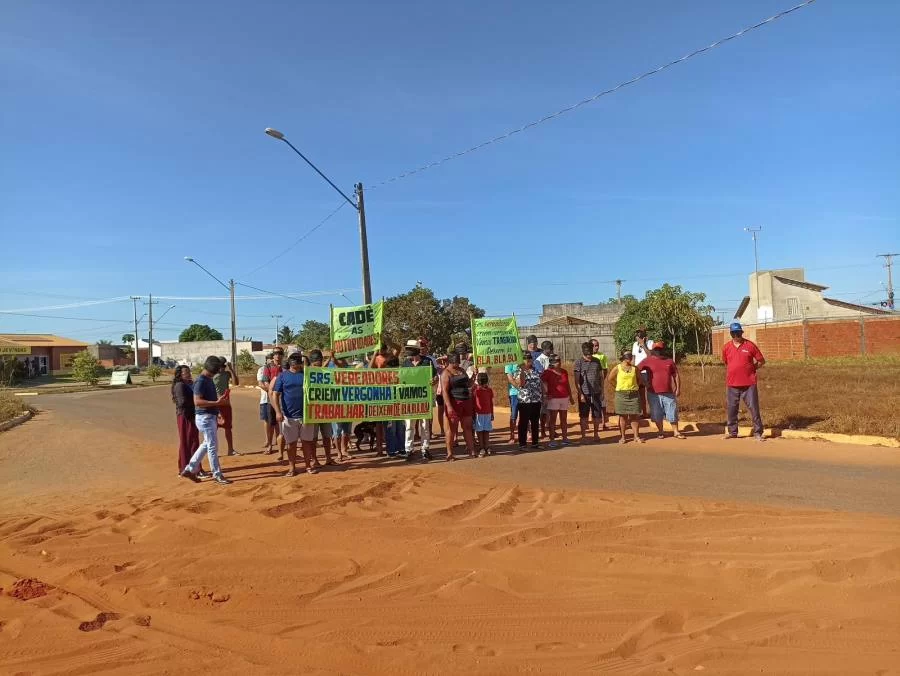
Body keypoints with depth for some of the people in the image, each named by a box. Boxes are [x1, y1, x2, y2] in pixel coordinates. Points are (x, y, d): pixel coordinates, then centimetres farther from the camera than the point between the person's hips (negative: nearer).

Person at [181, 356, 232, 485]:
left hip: (211, 416, 10)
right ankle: (217, 475, 8)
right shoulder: (200, 381, -17)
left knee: (207, 444, 18)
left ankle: (190, 469, 26)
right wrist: (216, 403, -29)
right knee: (213, 446, -2)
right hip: (205, 417, -10)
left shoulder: (209, 379, 12)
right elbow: (197, 401, -25)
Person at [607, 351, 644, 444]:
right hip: (621, 394, -2)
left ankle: (636, 436, 9)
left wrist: (634, 385, 6)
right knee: (623, 416, 3)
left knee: (634, 415, 3)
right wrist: (619, 386, 3)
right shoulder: (617, 368, -3)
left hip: (634, 394, 2)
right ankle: (622, 437, 10)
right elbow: (610, 379, 3)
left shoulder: (634, 368, 4)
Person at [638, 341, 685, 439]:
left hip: (669, 393, 2)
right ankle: (660, 432, 24)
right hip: (654, 394, -1)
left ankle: (676, 432, 18)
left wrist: (678, 388, 3)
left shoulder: (669, 361, 7)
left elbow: (676, 375, 10)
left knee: (672, 413, 6)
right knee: (657, 414, 8)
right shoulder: (648, 361, -2)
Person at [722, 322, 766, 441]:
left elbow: (761, 361, 4)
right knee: (731, 409, 8)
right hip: (731, 384, 3)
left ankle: (757, 433, 6)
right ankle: (732, 432, 20)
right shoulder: (726, 347, 4)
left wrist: (752, 369, 1)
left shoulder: (750, 345, -3)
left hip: (749, 384, -3)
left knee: (754, 408, -1)